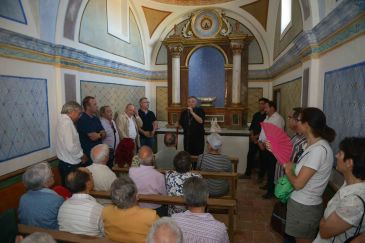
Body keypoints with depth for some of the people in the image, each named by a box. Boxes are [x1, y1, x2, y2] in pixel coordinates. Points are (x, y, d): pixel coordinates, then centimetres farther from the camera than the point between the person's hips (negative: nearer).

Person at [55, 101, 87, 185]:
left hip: (66, 162, 10)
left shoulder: (63, 121, 10)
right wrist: (81, 155, -11)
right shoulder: (67, 122, -20)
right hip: (70, 164, -10)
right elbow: (70, 147, -26)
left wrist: (81, 154, 9)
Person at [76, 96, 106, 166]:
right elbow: (93, 137, -19)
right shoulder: (82, 120, -14)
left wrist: (97, 134, -13)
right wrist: (100, 134, 1)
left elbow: (104, 134, 8)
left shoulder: (95, 118, 12)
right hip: (88, 154, -7)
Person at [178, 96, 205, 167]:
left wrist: (192, 112, -21)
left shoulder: (200, 111, -1)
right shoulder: (184, 112, 10)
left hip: (198, 137, -4)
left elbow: (201, 121, -18)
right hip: (187, 137, 4)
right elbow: (180, 124, 21)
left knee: (197, 155, -8)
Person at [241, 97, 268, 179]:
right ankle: (247, 174, 19)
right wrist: (252, 136, -5)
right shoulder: (256, 115, 10)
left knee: (262, 158, 6)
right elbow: (251, 127, 9)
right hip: (253, 139, 5)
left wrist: (257, 136, -13)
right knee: (250, 156, 7)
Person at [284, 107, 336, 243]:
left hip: (304, 207, -8)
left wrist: (288, 170, -9)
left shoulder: (318, 149, -26)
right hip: (303, 203, 8)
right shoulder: (314, 145, 3)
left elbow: (298, 183, -25)